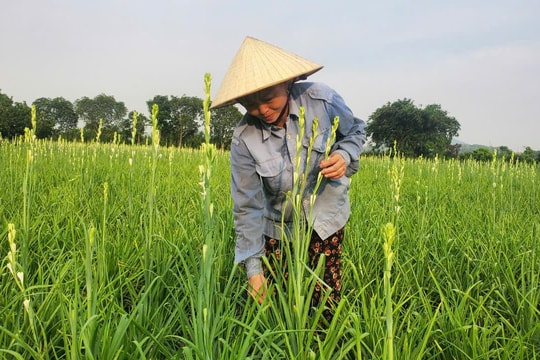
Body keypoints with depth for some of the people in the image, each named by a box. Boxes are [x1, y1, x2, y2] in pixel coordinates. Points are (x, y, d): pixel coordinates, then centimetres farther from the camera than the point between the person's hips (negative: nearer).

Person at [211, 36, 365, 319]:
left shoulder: (322, 99, -21)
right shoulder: (244, 139, -21)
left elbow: (355, 131, 0)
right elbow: (247, 206, -17)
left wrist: (344, 155, -24)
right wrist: (253, 267, -20)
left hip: (326, 215, 0)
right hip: (278, 224, 1)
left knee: (326, 296, 1)